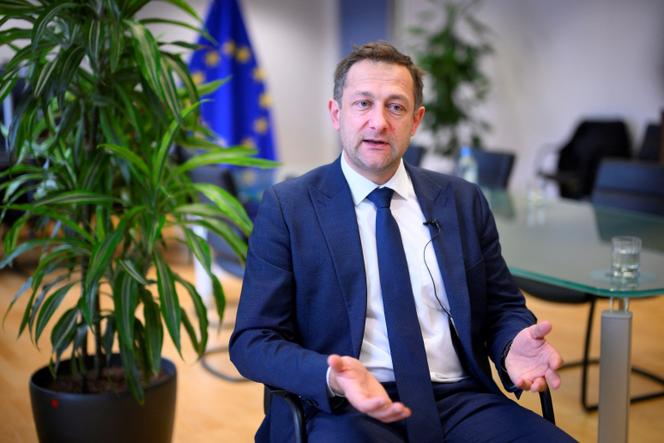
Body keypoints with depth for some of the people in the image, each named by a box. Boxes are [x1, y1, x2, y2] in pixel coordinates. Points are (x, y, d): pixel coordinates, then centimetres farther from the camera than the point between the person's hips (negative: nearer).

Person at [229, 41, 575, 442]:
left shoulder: (463, 201, 10)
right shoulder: (287, 207, 0)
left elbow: (503, 308, 16)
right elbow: (253, 341, -3)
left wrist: (513, 346, -9)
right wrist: (331, 378, -23)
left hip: (461, 402, 4)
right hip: (345, 409, -3)